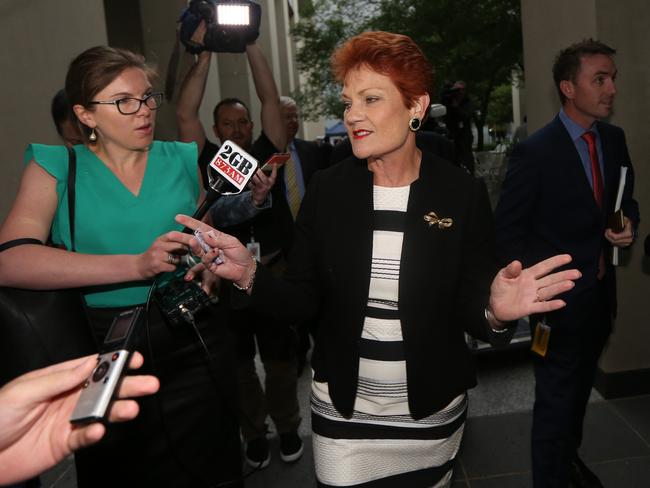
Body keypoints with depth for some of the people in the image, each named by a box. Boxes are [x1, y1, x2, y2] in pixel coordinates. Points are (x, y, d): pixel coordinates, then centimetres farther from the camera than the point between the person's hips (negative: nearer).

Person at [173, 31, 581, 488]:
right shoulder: (327, 189, -6)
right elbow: (303, 299, -4)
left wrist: (494, 311, -28)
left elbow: (469, 309, -6)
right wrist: (250, 275, -22)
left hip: (432, 412, 0)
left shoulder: (463, 193, -11)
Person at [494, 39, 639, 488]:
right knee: (555, 403, 6)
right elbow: (507, 233, -12)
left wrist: (629, 224, -7)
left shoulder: (615, 139, 2)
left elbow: (625, 198, 16)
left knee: (580, 391, 24)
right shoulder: (535, 152, -17)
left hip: (603, 295, 7)